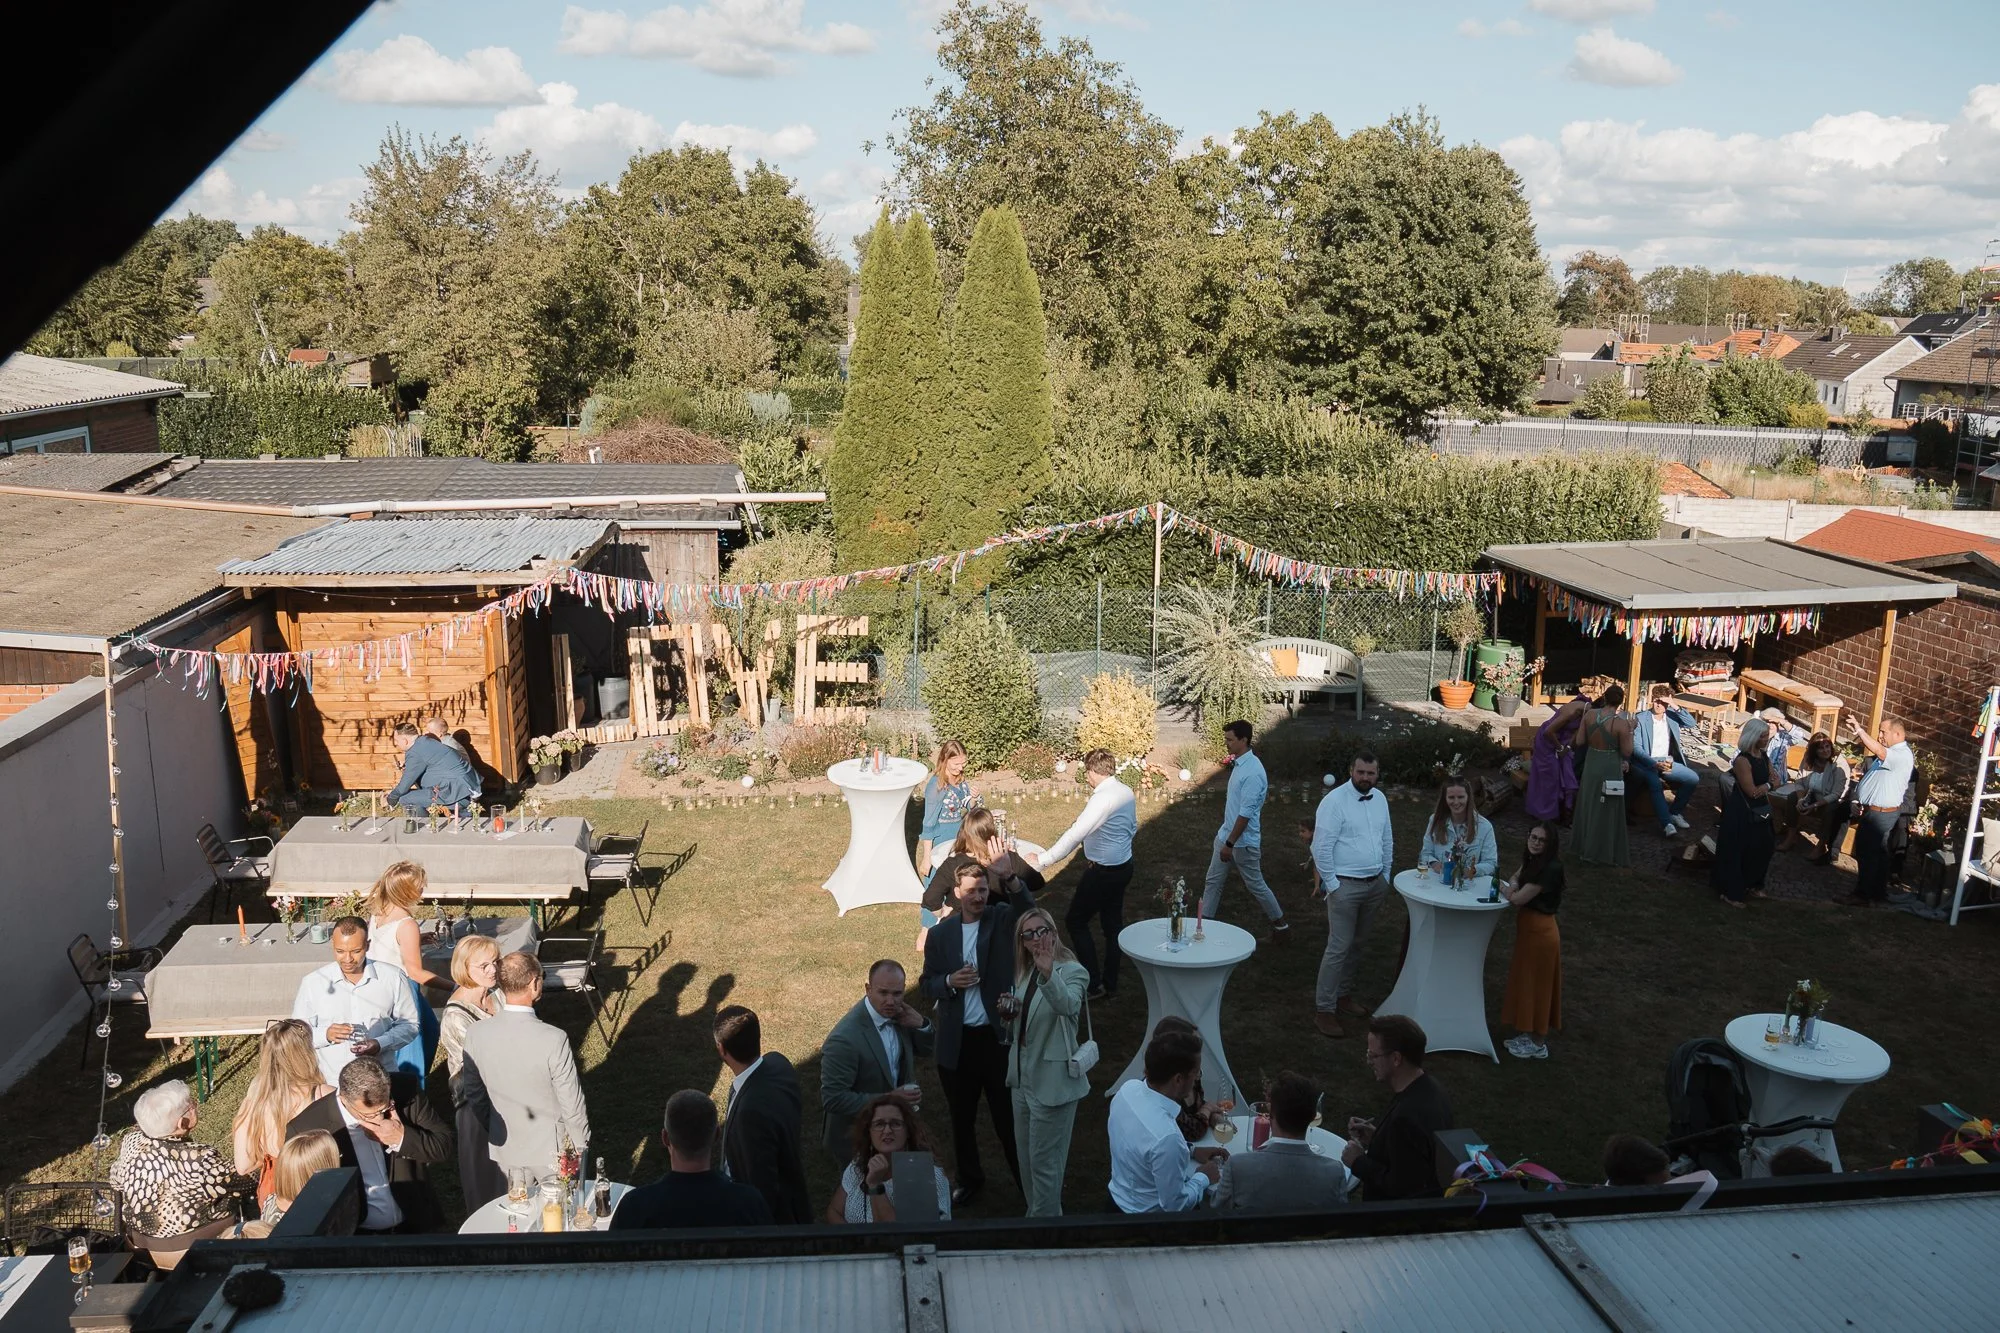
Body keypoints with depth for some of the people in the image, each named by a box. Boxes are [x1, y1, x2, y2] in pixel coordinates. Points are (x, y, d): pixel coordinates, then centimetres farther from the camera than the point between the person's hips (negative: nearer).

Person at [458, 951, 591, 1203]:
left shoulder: (475, 1034, -15)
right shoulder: (554, 1040, -28)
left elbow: (473, 1093, 0)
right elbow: (572, 1104, -18)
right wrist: (580, 1144, 0)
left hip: (503, 1150, 4)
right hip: (551, 1150, -4)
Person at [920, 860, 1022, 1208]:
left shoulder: (1003, 919, -5)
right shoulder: (940, 935, 2)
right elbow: (926, 982, 8)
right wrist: (949, 981, -13)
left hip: (997, 1036, -2)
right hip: (957, 1042, 3)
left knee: (1008, 1114, 10)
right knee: (961, 1117, 17)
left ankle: (1025, 1179, 28)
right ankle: (969, 1179, 37)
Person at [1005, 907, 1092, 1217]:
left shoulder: (1072, 971, -17)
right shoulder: (1025, 971, 6)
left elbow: (1068, 1005, -39)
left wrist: (1048, 973, -56)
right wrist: (1011, 1009, -3)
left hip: (1052, 1080, -8)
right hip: (1023, 1075, 8)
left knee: (1044, 1161, 1)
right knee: (1026, 1156, 21)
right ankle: (1035, 1212, 38)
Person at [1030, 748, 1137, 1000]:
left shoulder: (1102, 799, -25)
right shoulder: (1127, 793, 2)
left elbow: (1075, 835, -28)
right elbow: (1132, 829, 14)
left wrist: (1042, 861, -24)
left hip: (1102, 872, -9)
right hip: (1124, 866, 9)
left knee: (1075, 921, 6)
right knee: (1113, 924, 16)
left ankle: (1094, 984, 7)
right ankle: (1111, 985, 25)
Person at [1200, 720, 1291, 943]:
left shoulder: (1252, 772, -25)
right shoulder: (1239, 764, 5)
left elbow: (1246, 813, -26)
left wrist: (1230, 844, -23)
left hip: (1243, 842, -9)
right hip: (1225, 835, 9)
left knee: (1255, 885, 6)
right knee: (1213, 881, 11)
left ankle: (1281, 924, 23)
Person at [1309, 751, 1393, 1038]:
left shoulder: (1380, 799, 6)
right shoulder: (1334, 801, -15)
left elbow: (1387, 839, 15)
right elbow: (1321, 847, -16)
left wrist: (1386, 877, 13)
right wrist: (1331, 885, -14)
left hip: (1375, 884, 7)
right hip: (1345, 885, -6)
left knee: (1355, 944, 16)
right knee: (1338, 947, -6)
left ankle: (1343, 994, 31)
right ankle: (1323, 1009, 1)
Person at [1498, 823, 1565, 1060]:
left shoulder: (1550, 868, -25)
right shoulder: (1532, 860, 2)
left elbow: (1519, 898, -25)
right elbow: (1517, 878, 18)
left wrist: (1501, 887, -6)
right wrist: (1513, 885, -6)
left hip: (1540, 931, -9)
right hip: (1528, 927, 9)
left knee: (1537, 986, 5)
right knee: (1526, 983, 19)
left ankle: (1538, 1044, 19)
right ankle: (1528, 1035, 33)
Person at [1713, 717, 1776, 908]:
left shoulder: (1764, 755, 4)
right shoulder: (1742, 760, -22)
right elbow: (1751, 791, -22)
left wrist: (1766, 786, -12)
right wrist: (1767, 786, -5)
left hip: (1760, 809, 8)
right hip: (1742, 810, -8)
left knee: (1761, 847, 16)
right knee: (1736, 850, -1)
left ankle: (1752, 884, 34)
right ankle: (1731, 892, 6)